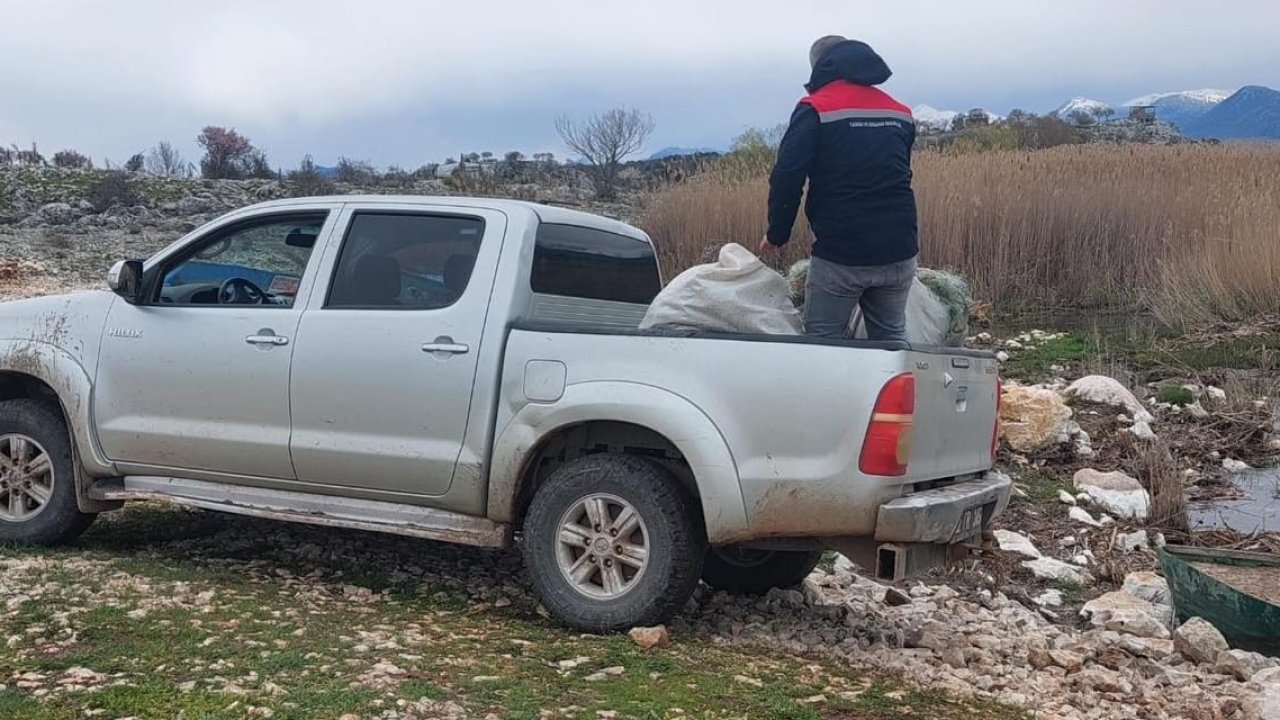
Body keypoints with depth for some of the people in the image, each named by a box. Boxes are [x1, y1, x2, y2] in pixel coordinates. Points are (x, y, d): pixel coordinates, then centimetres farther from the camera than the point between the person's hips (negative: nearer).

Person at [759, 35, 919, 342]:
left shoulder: (815, 109, -4)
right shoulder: (900, 113, 15)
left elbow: (787, 178, -10)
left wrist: (776, 235, 2)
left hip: (841, 254, -5)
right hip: (898, 251, 5)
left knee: (822, 343, 4)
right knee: (892, 338, 15)